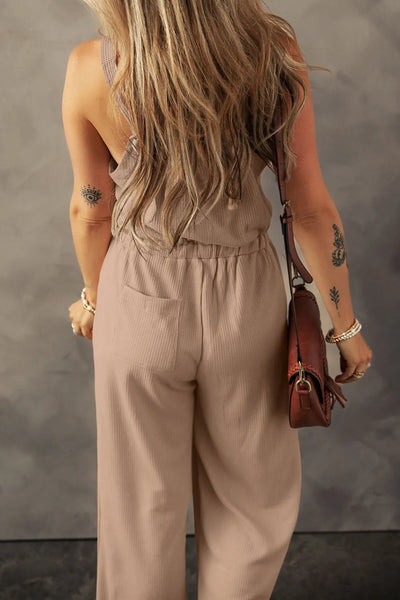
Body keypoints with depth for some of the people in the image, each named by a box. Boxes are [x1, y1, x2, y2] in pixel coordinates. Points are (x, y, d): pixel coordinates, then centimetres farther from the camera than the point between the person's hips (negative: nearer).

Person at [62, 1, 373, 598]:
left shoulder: (91, 70, -18)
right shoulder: (275, 54, -16)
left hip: (141, 301, 0)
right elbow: (312, 207, -10)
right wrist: (345, 324, 3)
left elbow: (92, 210, -5)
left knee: (143, 497, 22)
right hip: (246, 299, 1)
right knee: (254, 493, 23)